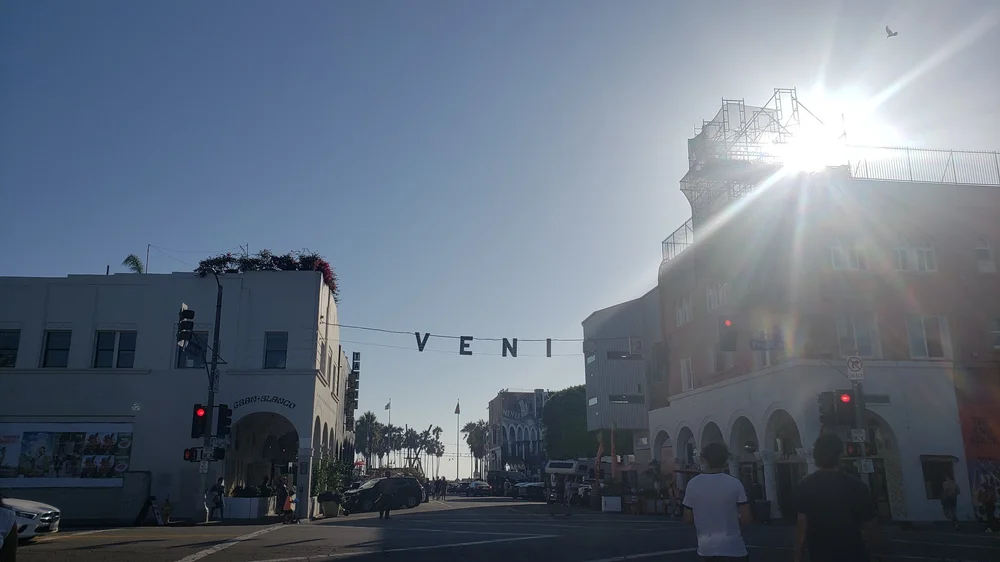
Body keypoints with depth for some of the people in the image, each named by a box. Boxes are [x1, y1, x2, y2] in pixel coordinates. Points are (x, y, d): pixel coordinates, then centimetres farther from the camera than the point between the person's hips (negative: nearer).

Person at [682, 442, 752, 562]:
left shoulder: (692, 484, -3)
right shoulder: (735, 483, -7)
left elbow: (688, 518, 3)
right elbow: (746, 519, -6)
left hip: (705, 547, 3)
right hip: (730, 547, -3)